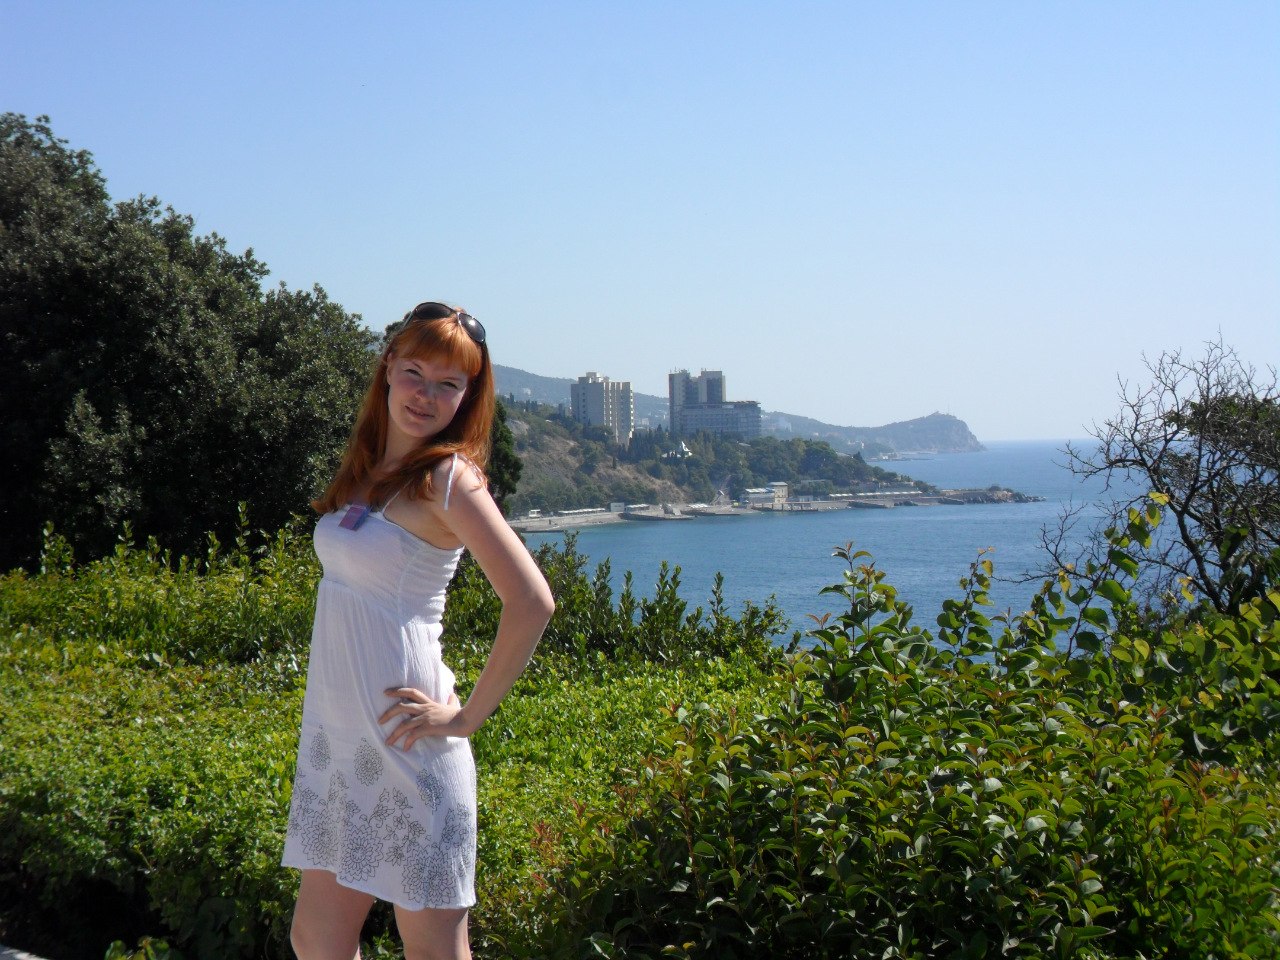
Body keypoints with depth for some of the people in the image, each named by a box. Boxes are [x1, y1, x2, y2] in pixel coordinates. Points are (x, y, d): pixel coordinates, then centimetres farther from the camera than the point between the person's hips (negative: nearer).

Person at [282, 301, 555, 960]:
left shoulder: (447, 476, -12)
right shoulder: (365, 468, 10)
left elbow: (532, 604, -21)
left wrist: (466, 718, -13)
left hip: (399, 736, -8)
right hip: (334, 733, 8)